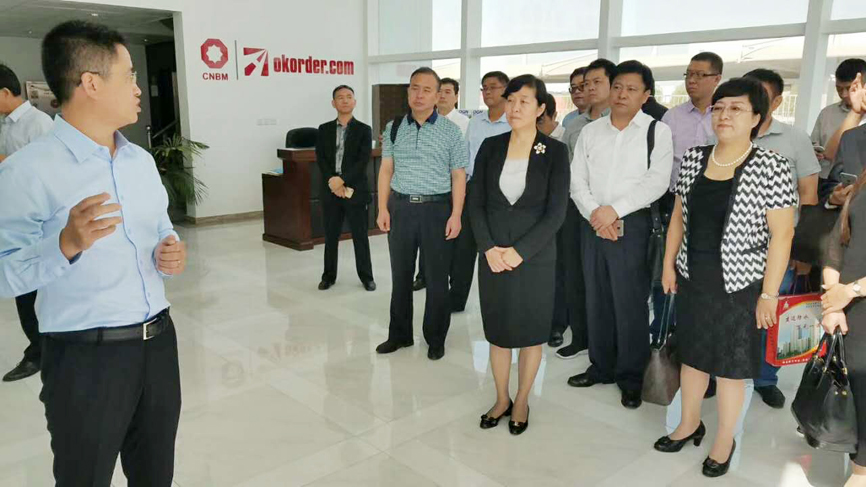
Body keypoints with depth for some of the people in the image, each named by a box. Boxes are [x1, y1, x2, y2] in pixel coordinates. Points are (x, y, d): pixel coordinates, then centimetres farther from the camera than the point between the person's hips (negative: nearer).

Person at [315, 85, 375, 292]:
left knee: (360, 236, 4)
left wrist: (342, 180, -18)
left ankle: (366, 276, 16)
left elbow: (363, 161, -9)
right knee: (331, 236, 9)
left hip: (355, 190, -2)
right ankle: (329, 276, 21)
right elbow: (320, 159, 1)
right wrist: (332, 182, -13)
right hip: (330, 190, 2)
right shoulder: (324, 129, 9)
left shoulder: (364, 130, 2)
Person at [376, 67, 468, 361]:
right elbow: (386, 170, 6)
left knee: (437, 278, 7)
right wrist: (383, 209, 0)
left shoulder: (450, 131, -2)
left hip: (437, 208, -2)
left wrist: (456, 215, -11)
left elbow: (458, 175, -4)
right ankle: (399, 334, 29)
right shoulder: (394, 128, 6)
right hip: (400, 207, 3)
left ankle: (435, 339, 23)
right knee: (400, 275, 13)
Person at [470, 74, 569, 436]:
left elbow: (556, 212, -10)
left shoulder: (555, 151, -6)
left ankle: (522, 402, 30)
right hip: (493, 257, 3)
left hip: (534, 258, -2)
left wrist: (520, 251, -16)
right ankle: (501, 399, 32)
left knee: (530, 333, 10)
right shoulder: (490, 147, 3)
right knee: (497, 331, 13)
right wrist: (489, 248, -11)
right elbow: (476, 203, 2)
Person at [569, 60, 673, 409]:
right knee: (596, 300, 12)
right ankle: (601, 367, 27)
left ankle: (631, 378, 16)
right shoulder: (590, 132, 10)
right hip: (593, 225, 4)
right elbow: (577, 180, 5)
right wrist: (594, 213, -10)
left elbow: (657, 182, -11)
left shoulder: (657, 131, -1)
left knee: (630, 304, 0)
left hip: (632, 226, -4)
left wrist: (614, 210, -17)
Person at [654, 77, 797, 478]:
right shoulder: (693, 159, 1)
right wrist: (668, 263, 8)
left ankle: (724, 441, 30)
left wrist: (769, 294, -12)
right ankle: (689, 423, 39)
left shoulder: (771, 167, -13)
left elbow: (781, 235, -12)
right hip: (693, 279, 4)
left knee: (730, 366, 10)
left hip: (739, 284, -4)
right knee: (692, 355, 18)